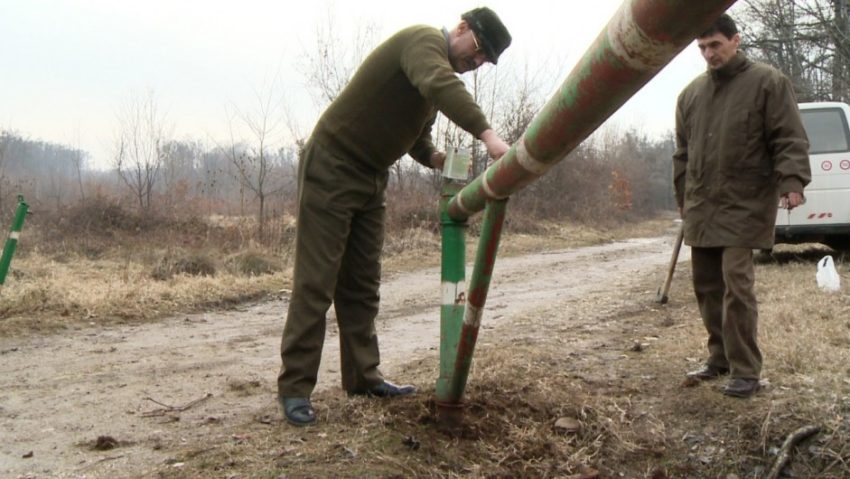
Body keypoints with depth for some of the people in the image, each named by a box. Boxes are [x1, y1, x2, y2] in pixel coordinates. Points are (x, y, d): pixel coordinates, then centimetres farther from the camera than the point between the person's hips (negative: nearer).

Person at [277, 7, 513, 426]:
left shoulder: (441, 68, 16)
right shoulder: (424, 39, -13)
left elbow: (415, 133, 19)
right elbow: (438, 84, -36)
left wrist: (434, 157, -3)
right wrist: (487, 134, -46)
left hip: (370, 178, 9)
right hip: (330, 167, -9)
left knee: (362, 283, 9)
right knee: (316, 281, -8)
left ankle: (362, 376, 17)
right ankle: (294, 387, -3)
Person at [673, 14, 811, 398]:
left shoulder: (767, 82, -1)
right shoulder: (691, 93, 15)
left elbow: (790, 139, -7)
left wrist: (791, 181, -21)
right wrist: (683, 196, 20)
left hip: (743, 206, -6)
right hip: (701, 208, 6)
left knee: (737, 285, -11)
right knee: (707, 285, 10)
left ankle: (745, 370, -3)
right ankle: (720, 357, 23)